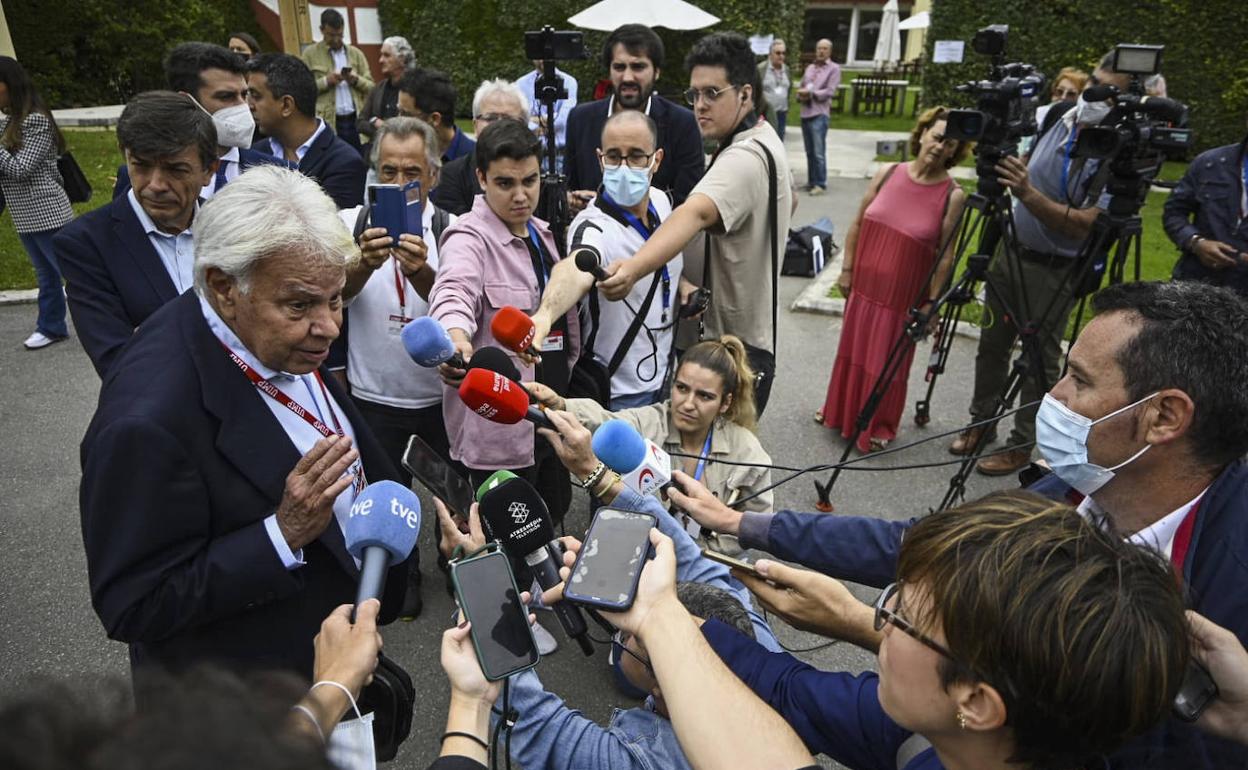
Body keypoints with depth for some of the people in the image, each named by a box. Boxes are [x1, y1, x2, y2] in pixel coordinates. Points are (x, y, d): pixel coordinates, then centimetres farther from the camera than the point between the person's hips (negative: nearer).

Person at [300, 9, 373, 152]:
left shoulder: (356, 53, 14)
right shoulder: (310, 54, 6)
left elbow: (371, 86, 11)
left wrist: (356, 80, -9)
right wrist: (325, 81, -13)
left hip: (355, 121, 3)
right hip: (327, 123, -2)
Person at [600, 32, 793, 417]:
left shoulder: (744, 158, -24)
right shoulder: (765, 139, 11)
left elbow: (695, 214, -45)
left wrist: (633, 269, -60)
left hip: (736, 345, -11)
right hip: (747, 332, 11)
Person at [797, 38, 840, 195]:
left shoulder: (834, 68, 2)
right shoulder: (810, 67, 19)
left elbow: (830, 92, -9)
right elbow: (801, 87, 18)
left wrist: (810, 93, -11)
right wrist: (800, 95, -5)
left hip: (819, 115, -6)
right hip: (805, 113, 6)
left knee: (818, 152, -8)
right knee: (809, 152, 10)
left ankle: (820, 184, -3)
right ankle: (811, 182, 17)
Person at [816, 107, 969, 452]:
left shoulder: (953, 196, -11)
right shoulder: (887, 174, -2)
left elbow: (946, 255, -9)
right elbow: (858, 224, 5)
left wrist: (931, 301, -9)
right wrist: (846, 269, 5)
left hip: (904, 294, -3)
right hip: (864, 284, 4)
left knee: (888, 359, 8)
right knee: (854, 349, 17)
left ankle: (879, 426, 29)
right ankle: (841, 411, 38)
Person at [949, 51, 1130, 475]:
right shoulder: (1061, 120, 3)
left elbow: (1088, 224, -27)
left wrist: (1029, 195, -36)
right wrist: (1005, 166, -1)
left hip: (1054, 270, -7)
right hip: (1011, 253, 7)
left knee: (1039, 361, 4)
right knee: (992, 345, 15)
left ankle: (1023, 445, 18)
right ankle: (981, 424, 30)